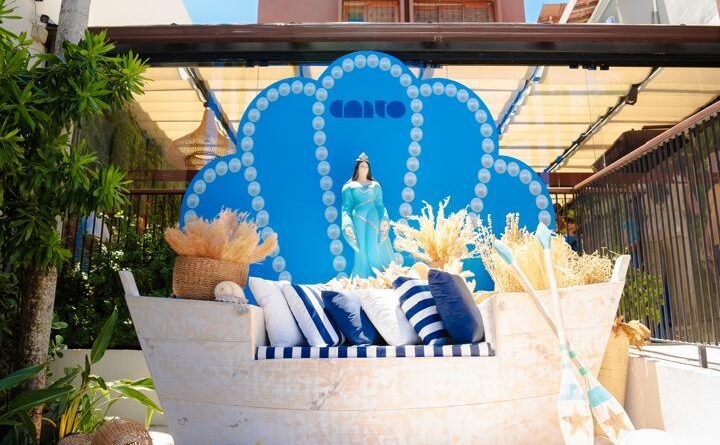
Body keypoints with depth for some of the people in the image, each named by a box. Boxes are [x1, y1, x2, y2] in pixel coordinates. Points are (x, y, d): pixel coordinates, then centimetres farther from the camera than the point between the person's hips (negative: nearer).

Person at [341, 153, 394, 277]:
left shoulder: (375, 185, 13)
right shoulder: (349, 187, 7)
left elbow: (379, 204, 9)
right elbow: (346, 207, 2)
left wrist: (384, 219, -7)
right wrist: (347, 225, -11)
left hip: (374, 221, 2)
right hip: (359, 221, -2)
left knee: (376, 250, -3)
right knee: (362, 251, -3)